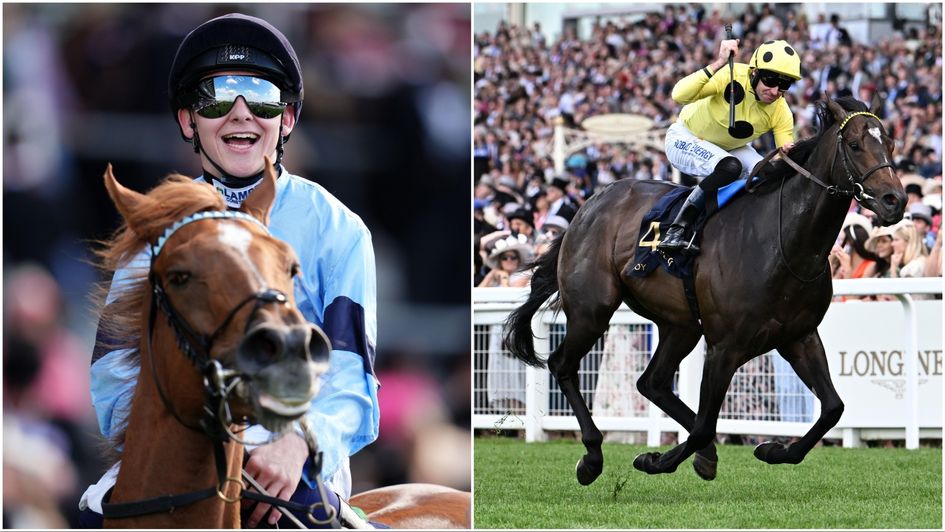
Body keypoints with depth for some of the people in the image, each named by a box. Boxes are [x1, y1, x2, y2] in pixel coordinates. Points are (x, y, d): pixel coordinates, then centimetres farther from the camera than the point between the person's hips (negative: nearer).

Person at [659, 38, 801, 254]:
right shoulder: (732, 76, -32)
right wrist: (718, 64, -51)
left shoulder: (781, 112, -17)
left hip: (731, 147, 6)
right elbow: (680, 95, -44)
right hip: (686, 138, -6)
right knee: (729, 167, -33)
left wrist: (789, 153, -40)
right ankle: (675, 232, -30)